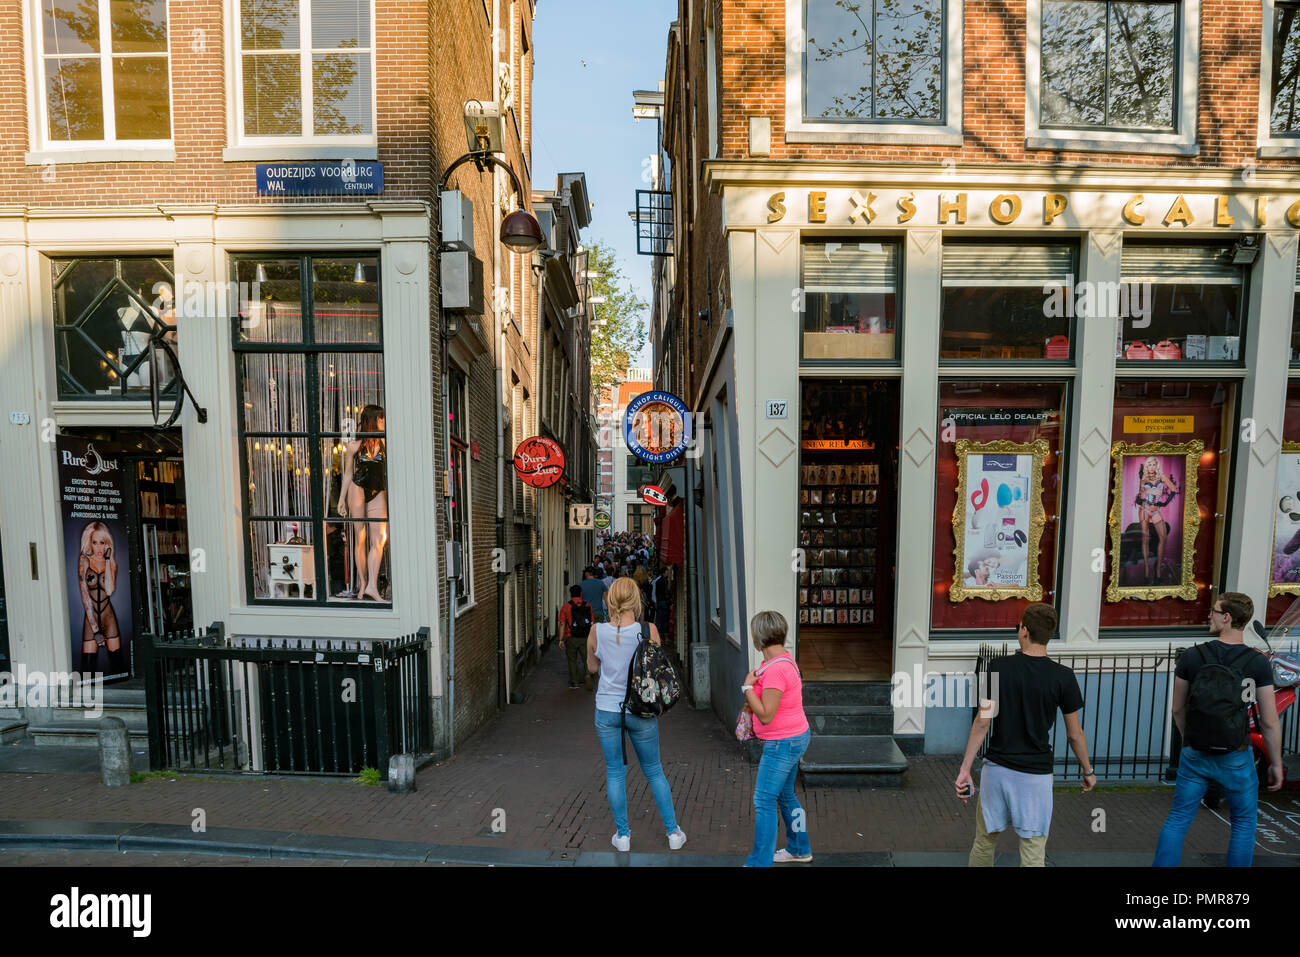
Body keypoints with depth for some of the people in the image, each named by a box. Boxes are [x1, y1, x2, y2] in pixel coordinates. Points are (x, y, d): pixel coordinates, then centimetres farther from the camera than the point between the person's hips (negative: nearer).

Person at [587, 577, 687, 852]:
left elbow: (592, 667, 5)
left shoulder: (597, 632, -11)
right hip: (640, 711, 0)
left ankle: (622, 835, 27)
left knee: (615, 772, 16)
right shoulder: (648, 630, -16)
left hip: (607, 711, 1)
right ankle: (673, 832, 28)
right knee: (654, 771, 17)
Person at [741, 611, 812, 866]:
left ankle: (759, 862, 9)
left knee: (764, 801, -1)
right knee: (785, 796, 23)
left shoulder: (776, 669, -27)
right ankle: (799, 850, 40)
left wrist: (748, 686, -19)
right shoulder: (783, 658, 5)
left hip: (783, 743, -10)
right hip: (794, 737, 10)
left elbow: (765, 715, -26)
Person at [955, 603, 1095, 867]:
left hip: (996, 768, 1)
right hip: (1036, 775, 0)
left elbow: (982, 721, -9)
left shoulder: (997, 667, -8)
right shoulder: (1063, 677, -8)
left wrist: (965, 769, -5)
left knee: (984, 842, 16)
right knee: (1033, 853, 9)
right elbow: (1074, 734, 1)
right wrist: (1088, 770, 19)